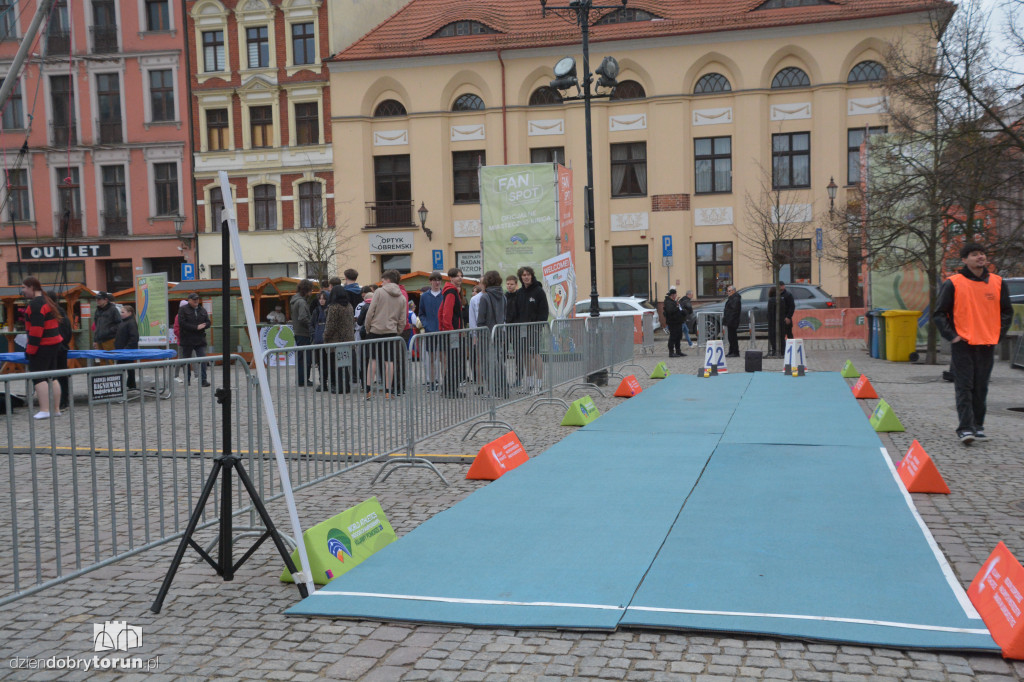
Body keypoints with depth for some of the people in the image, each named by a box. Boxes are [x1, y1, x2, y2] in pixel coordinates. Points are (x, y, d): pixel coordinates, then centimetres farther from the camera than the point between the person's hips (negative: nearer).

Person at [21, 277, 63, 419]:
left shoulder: (35, 304, -15)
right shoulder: (48, 301, 16)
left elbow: (36, 329, -21)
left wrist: (30, 349, -17)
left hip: (42, 346, -10)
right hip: (54, 343, 10)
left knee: (37, 377, -7)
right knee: (51, 377, 12)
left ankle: (44, 410, -11)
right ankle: (56, 409, 15)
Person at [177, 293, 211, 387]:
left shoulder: (202, 310, 12)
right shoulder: (183, 309, -2)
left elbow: (208, 323, 10)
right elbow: (182, 323, -12)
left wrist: (202, 326, -12)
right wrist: (196, 327, -17)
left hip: (200, 340, 3)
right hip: (187, 340, -3)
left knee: (203, 360, -6)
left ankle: (203, 380, -5)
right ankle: (187, 380, 18)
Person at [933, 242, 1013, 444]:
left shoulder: (997, 283, 8)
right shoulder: (953, 284, -3)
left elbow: (1007, 312, 17)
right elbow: (939, 313, 1)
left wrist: (998, 334, 7)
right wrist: (951, 335, -6)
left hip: (987, 345, 3)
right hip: (963, 345, -3)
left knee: (981, 388, 9)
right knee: (964, 388, -6)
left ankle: (978, 426, 18)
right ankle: (965, 429, -8)